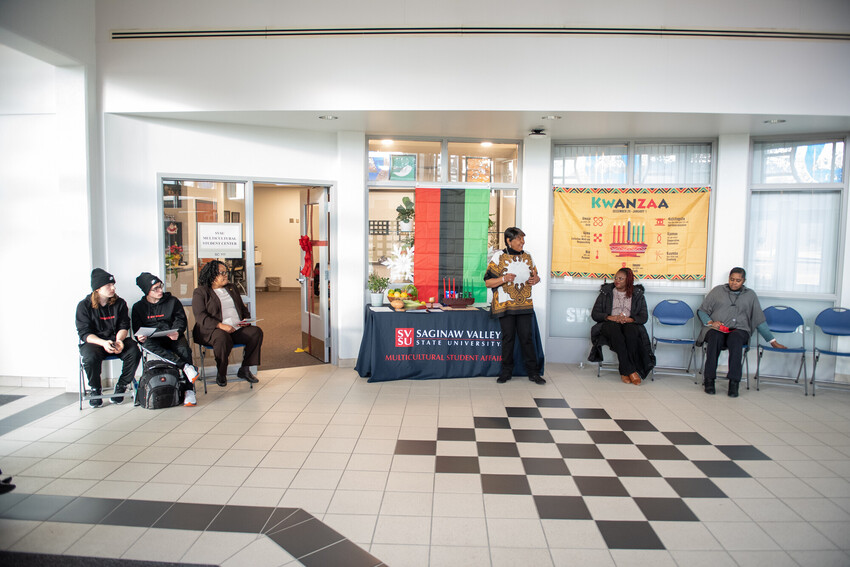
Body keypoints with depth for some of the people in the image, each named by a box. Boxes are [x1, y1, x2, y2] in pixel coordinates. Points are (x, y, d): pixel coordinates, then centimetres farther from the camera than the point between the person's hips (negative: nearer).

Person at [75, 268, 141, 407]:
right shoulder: (84, 305, -3)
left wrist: (119, 340, -21)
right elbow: (85, 333, -9)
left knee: (134, 351, -28)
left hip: (116, 340, 2)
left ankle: (121, 387, -7)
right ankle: (95, 390, -7)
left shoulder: (119, 303, 5)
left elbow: (123, 326, 2)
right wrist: (103, 343, -28)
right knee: (91, 358, -36)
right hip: (92, 342, -2)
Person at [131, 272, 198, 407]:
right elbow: (137, 329, 9)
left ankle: (189, 390, -35)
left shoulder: (173, 301, 13)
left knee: (184, 350, -34)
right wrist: (140, 337, -17)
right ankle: (185, 366, -43)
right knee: (147, 344, -38)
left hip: (172, 337, 0)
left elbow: (181, 320, 5)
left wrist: (177, 332, -18)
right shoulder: (139, 307, 14)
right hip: (153, 339, 1)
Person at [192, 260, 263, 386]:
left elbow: (243, 308, 28)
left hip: (238, 329, 6)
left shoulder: (231, 288, 24)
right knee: (223, 338, -39)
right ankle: (221, 375, -19)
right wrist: (221, 325, -24)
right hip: (212, 330, -6)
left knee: (256, 332, -21)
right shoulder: (200, 292, 3)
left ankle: (244, 370, -13)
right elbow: (200, 316, -10)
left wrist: (246, 319, 5)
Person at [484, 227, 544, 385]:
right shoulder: (499, 257, -4)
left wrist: (536, 279, -2)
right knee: (508, 337, 2)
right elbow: (488, 282, -5)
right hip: (505, 305, -3)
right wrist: (503, 279, -22)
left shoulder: (527, 256, 10)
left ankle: (533, 372, 11)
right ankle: (506, 372, 17)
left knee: (526, 337, 2)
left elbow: (534, 275, 22)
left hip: (524, 304, 3)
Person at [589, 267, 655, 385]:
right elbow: (594, 314, 8)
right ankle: (631, 371, -39)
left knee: (631, 331, -38)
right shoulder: (605, 292, 16)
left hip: (629, 324, 1)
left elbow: (644, 317, 7)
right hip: (610, 324, 0)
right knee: (615, 330, -38)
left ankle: (624, 372, -33)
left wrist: (628, 319, -14)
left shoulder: (638, 294, 16)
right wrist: (611, 317, -10)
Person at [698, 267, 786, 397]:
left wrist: (773, 341, 15)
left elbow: (760, 320, 19)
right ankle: (709, 379, -35)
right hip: (716, 328, 0)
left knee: (735, 339, -38)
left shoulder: (750, 295, 19)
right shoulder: (718, 290, 18)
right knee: (715, 338, -38)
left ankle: (734, 382, -40)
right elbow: (701, 310, 17)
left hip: (739, 329, 0)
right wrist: (710, 322, -3)